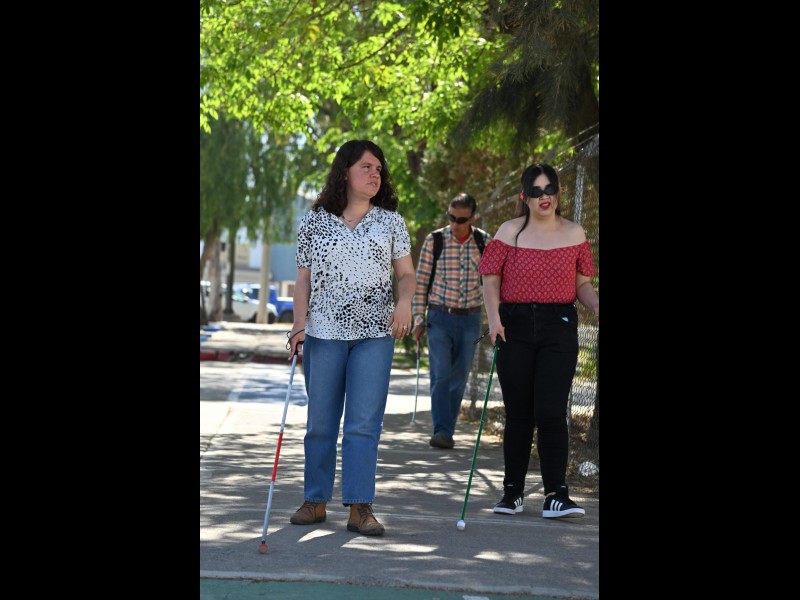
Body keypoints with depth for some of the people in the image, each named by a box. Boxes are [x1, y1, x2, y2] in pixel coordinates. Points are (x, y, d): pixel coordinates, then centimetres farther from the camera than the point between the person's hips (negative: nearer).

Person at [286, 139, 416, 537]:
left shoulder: (390, 221, 7)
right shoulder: (314, 222, 5)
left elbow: (406, 273, 8)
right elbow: (304, 279, 7)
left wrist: (404, 302, -12)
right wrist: (299, 323, -4)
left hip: (375, 333, 0)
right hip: (324, 332, 0)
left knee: (365, 423, -8)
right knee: (320, 422, 5)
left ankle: (360, 507, -7)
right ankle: (316, 501, 16)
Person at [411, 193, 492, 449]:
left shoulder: (484, 242, 0)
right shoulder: (434, 241, -5)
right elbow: (421, 282, 0)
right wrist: (418, 320, -4)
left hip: (470, 319, 2)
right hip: (440, 318, -2)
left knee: (459, 379, 6)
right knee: (441, 375, -11)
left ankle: (447, 431, 15)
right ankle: (442, 431, -15)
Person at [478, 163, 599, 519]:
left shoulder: (574, 234, 7)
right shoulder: (510, 232, 4)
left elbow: (582, 283, 12)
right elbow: (490, 279, 3)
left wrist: (596, 306, -8)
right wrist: (493, 316, -13)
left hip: (559, 328, 0)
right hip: (515, 326, 0)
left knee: (551, 411, -10)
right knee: (518, 413, 6)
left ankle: (556, 495, -9)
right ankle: (512, 491, 19)